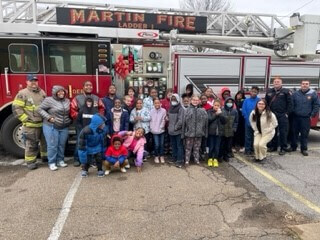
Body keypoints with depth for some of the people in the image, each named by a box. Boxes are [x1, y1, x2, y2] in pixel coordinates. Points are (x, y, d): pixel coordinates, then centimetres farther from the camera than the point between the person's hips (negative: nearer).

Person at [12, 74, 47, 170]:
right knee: (31, 144, 2)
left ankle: (45, 156, 34)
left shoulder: (42, 92, 9)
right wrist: (26, 119, -14)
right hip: (31, 125, -5)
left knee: (46, 141, 16)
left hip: (44, 123, 6)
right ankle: (30, 161, 15)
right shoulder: (22, 93, -8)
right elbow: (16, 108, -11)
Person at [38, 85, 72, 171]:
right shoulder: (49, 100, -9)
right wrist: (49, 117, -16)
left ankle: (60, 160, 23)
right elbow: (40, 109, -7)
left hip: (64, 127, 5)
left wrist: (69, 121, 5)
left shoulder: (67, 101, 8)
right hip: (51, 127, -5)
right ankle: (52, 163, 10)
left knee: (62, 145, 10)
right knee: (52, 145, 0)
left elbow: (69, 113, 18)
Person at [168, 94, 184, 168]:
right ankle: (174, 158, 29)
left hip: (178, 131, -7)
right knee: (173, 145, 16)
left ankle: (180, 161, 3)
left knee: (179, 146, -1)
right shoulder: (170, 108, 10)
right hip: (171, 131, 7)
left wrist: (175, 127, -13)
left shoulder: (181, 109, -12)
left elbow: (180, 120, -18)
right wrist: (170, 127, 6)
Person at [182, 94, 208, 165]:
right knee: (188, 147, 9)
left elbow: (206, 122, 2)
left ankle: (197, 159, 28)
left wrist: (205, 133, 1)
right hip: (189, 132, -1)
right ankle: (187, 160, 20)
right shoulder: (187, 110, -4)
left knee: (197, 147, 14)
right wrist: (183, 133, -5)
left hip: (199, 133, 1)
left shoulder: (203, 111, -1)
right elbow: (184, 122, -4)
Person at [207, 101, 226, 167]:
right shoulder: (209, 112, 0)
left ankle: (215, 159, 18)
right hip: (211, 132, -2)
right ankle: (210, 159, 18)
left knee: (217, 147, 5)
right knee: (211, 147, 2)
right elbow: (209, 120, -14)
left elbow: (225, 121, -1)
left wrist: (220, 114, -12)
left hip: (219, 132, 2)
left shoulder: (221, 112, 9)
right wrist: (216, 114, -17)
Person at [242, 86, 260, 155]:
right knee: (248, 136, 6)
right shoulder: (246, 100, -3)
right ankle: (247, 149, 16)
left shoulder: (259, 100, -7)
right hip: (248, 122, 0)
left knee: (255, 136, 10)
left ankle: (253, 149, 23)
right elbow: (244, 111, -3)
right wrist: (248, 119, -8)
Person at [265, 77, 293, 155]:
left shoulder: (286, 91, 0)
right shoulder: (269, 92, 12)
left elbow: (290, 103, -3)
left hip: (282, 115, -4)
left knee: (283, 132, -2)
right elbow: (266, 103, 14)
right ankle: (273, 146, 22)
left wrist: (287, 113, -8)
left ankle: (283, 148, 8)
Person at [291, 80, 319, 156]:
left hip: (306, 118, -2)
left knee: (304, 134, 1)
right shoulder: (295, 94, 6)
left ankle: (304, 149, 12)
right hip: (296, 117, 2)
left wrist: (312, 115, -3)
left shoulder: (313, 94, 1)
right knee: (294, 133, 8)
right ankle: (293, 146, 22)